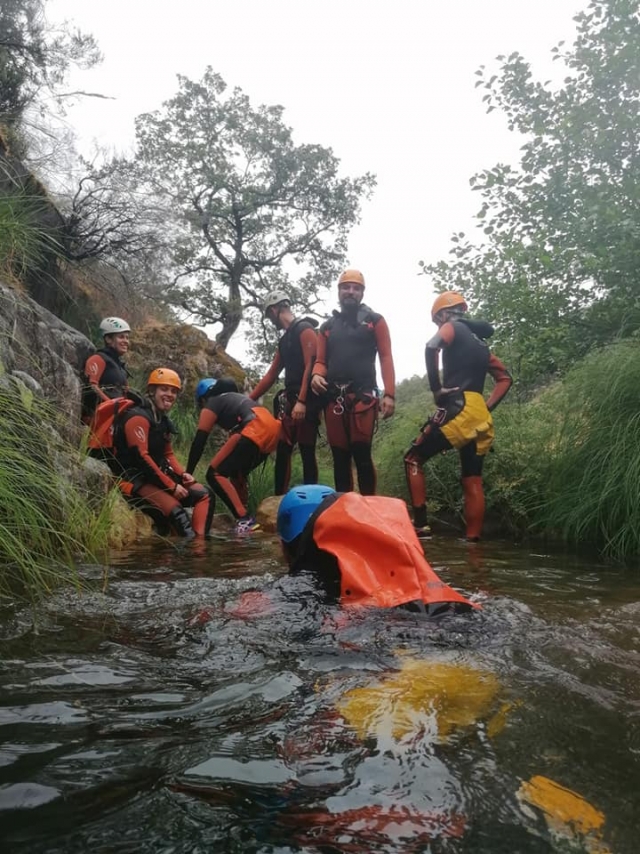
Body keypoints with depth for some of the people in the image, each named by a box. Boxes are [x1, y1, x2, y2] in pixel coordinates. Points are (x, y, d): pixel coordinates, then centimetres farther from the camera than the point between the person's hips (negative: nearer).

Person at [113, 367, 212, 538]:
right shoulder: (138, 417, -14)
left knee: (203, 494, -4)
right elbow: (141, 457, -22)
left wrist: (182, 474, -1)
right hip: (135, 480, -9)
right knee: (175, 510, -31)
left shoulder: (162, 420, 16)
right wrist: (171, 486, -21)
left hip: (158, 476, 10)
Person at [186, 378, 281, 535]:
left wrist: (187, 474, 13)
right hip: (272, 428, 9)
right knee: (237, 473, 25)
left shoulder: (210, 406, 14)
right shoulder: (233, 398, 36)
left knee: (215, 474, -3)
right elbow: (237, 434, 41)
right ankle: (244, 519, 21)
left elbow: (199, 442, 8)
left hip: (256, 430, -9)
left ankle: (245, 520, -13)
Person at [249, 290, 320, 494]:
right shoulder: (285, 340, 23)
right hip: (290, 401, 9)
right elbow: (271, 374, 25)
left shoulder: (305, 330, -5)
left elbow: (311, 365, -16)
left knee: (307, 453, -6)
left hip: (307, 402, -9)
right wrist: (249, 400, 22)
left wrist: (302, 401, -24)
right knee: (282, 451, 7)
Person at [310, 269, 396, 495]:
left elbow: (386, 358, 3)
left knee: (361, 454, -11)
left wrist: (389, 394, -8)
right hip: (333, 398, 4)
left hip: (362, 395, -4)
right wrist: (316, 375, -7)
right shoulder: (327, 326, 22)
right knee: (340, 457, 5)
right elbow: (321, 360, 18)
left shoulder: (375, 321, 11)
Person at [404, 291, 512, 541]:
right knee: (472, 482, 8)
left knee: (413, 459, 3)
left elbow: (432, 347, -19)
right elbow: (505, 378, 27)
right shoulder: (480, 342, 25)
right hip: (480, 416, 7)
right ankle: (473, 539, 7)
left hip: (458, 408, -7)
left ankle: (420, 525, -5)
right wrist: (487, 408, 17)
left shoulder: (452, 327, 4)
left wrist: (436, 389, -13)